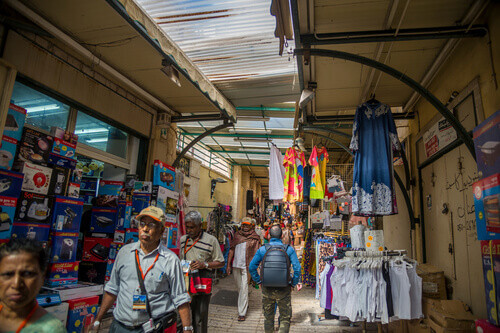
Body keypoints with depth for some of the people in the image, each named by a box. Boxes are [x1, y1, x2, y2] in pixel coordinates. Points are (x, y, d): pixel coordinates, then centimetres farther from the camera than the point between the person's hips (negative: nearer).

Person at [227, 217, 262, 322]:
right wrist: (228, 265, 8)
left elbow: (257, 254, -2)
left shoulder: (255, 238, -3)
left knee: (244, 288, -7)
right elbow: (232, 250, 10)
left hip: (247, 266, -4)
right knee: (239, 287, 18)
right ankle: (244, 304, 41)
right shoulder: (237, 235, 6)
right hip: (236, 265, 4)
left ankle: (242, 313, 1)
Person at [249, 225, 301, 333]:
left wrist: (259, 281, 9)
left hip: (267, 288, 2)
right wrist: (293, 283, 2)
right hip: (283, 289, -1)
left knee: (268, 317, 19)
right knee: (285, 318, 12)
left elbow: (251, 267, 0)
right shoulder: (289, 249, -5)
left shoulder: (262, 249, -2)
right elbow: (297, 268, -9)